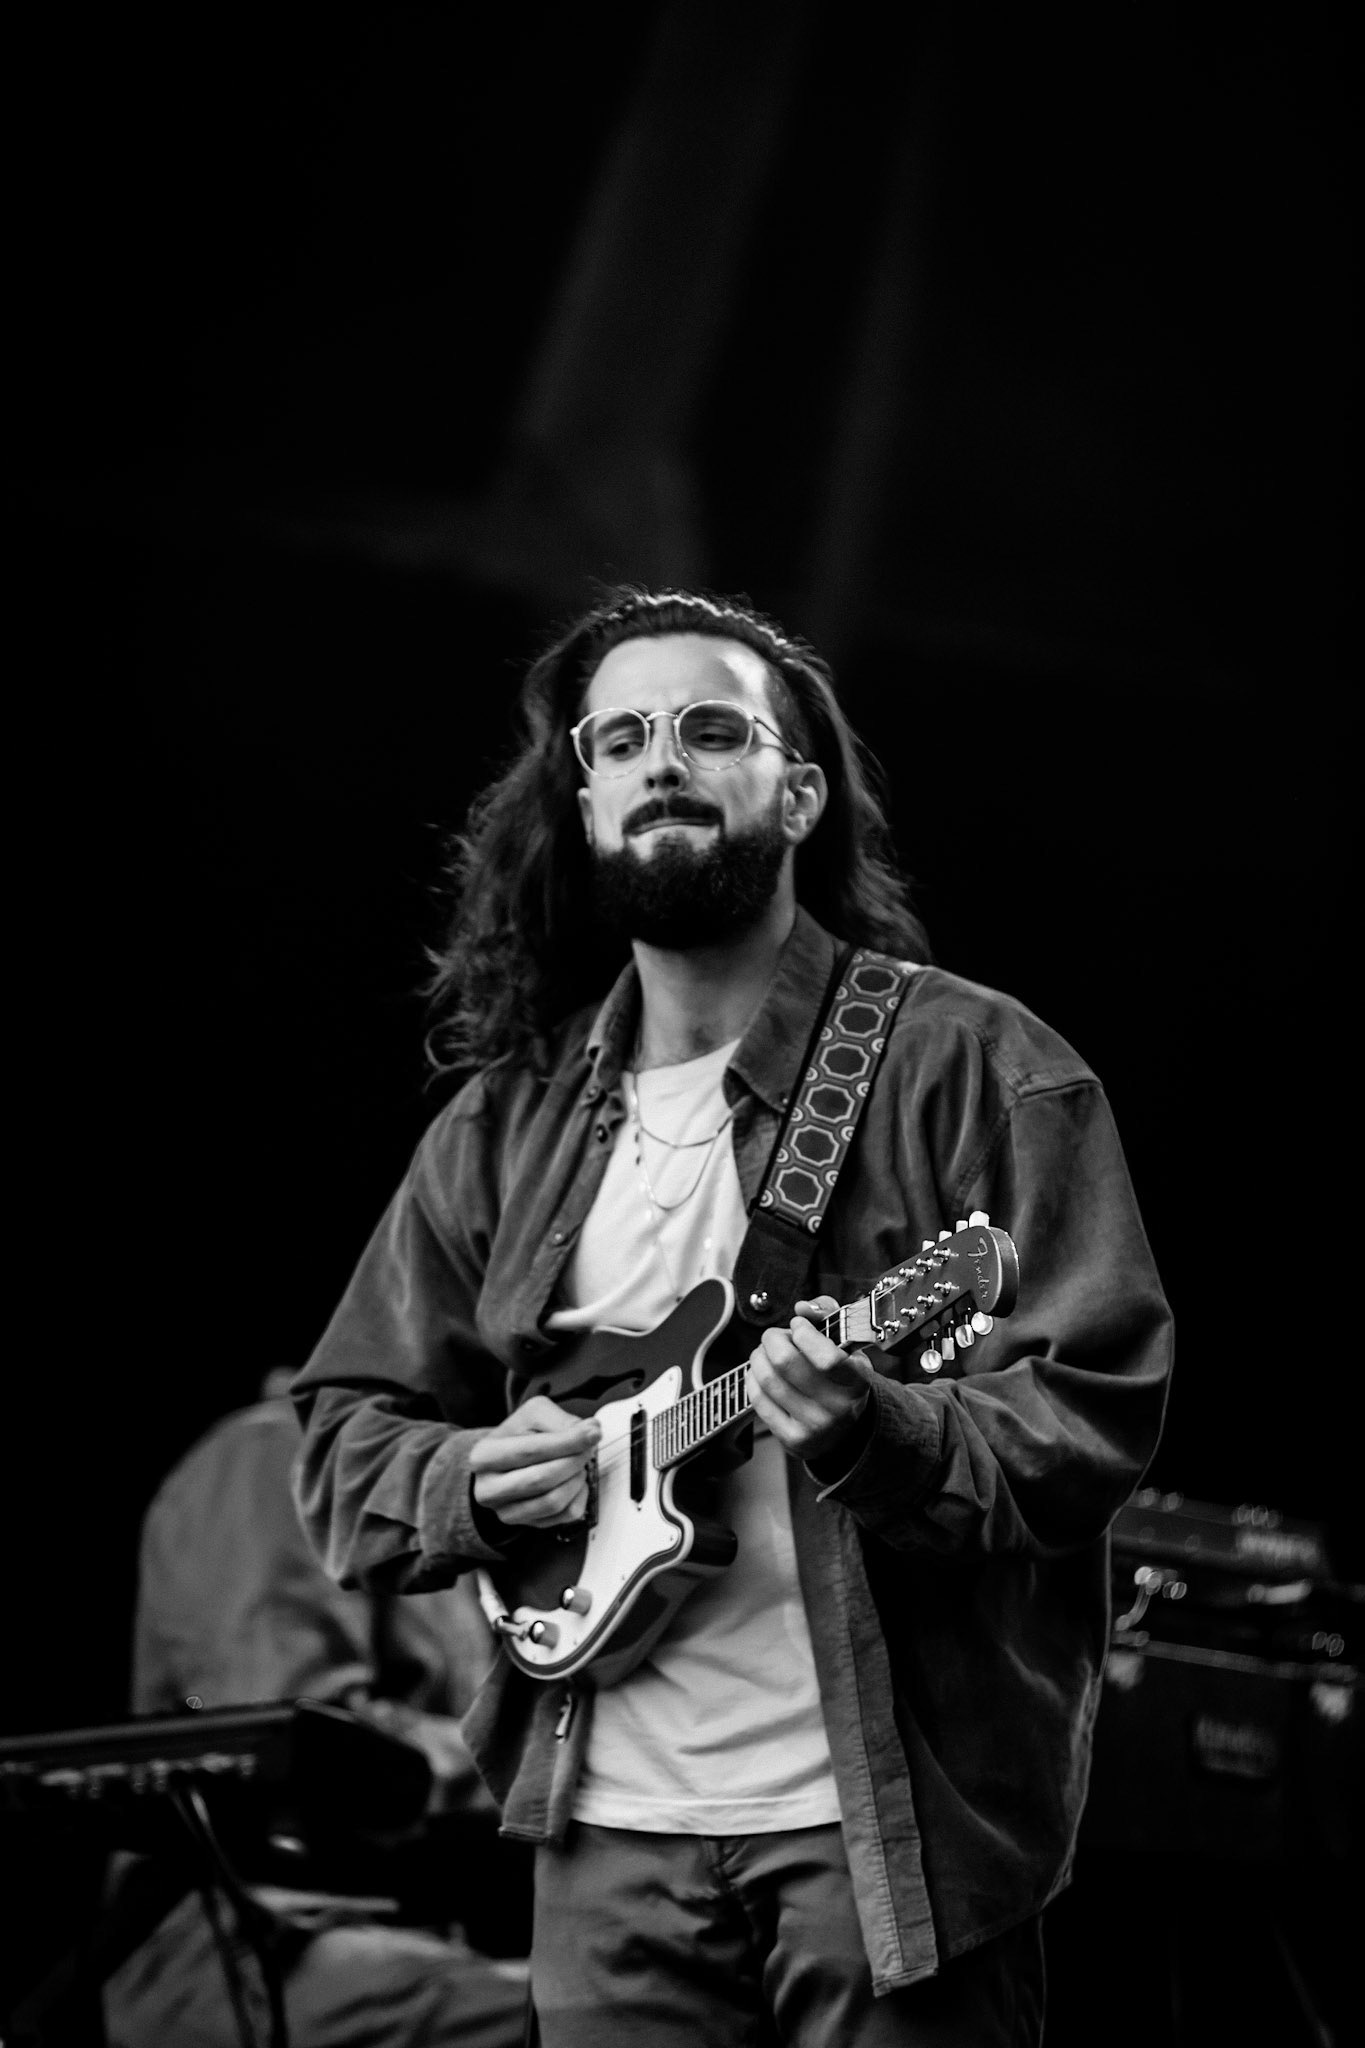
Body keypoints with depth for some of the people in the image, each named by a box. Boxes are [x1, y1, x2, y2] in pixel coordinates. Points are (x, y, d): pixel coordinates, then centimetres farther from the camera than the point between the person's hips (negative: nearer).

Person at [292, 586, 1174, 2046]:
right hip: (606, 1831, 4)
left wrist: (882, 1440, -27)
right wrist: (480, 1481, -7)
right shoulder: (505, 1121, 12)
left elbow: (1096, 1406, -9)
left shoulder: (971, 1069, -2)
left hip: (895, 1823, -4)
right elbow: (342, 1448, 14)